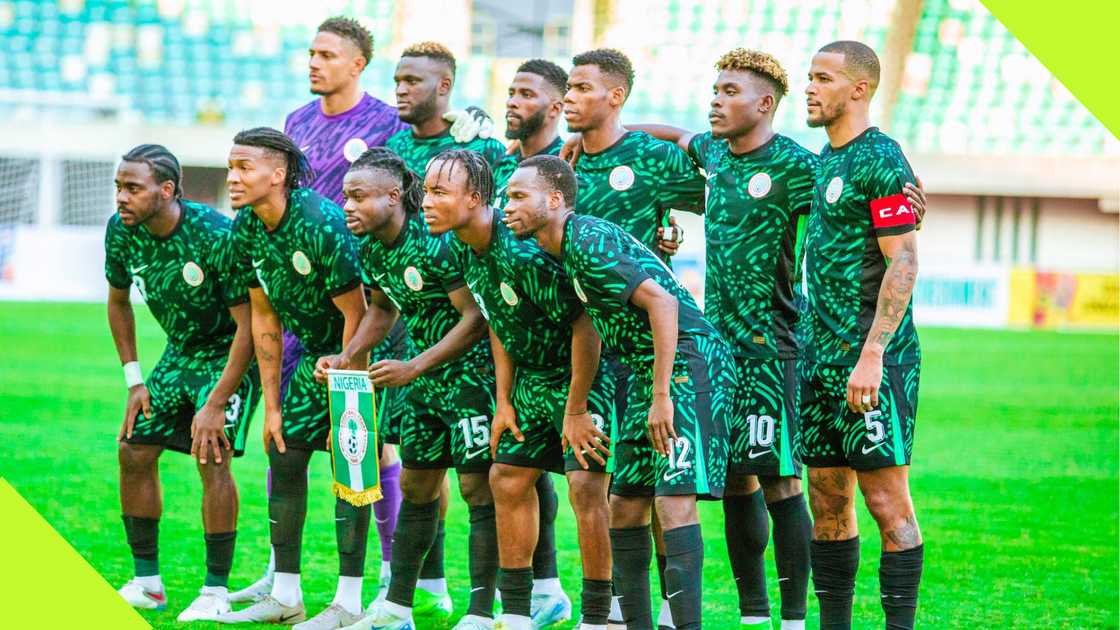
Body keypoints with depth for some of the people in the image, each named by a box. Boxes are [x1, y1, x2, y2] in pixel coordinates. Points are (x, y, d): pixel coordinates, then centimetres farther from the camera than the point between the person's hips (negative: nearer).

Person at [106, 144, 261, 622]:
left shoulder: (215, 236, -30)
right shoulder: (121, 231, -10)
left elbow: (248, 325, -26)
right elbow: (118, 302, 10)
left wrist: (216, 405, -28)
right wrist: (134, 380, 4)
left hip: (230, 354, -7)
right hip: (180, 351, 7)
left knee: (212, 456, -21)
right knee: (133, 450, 1)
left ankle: (216, 591, -12)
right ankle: (147, 583, 14)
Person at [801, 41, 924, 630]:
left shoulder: (881, 160, -11)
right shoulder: (825, 160, 16)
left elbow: (904, 262, -16)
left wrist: (871, 355, -22)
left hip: (873, 358, -9)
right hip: (822, 356, 9)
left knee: (887, 501, -6)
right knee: (827, 500, 9)